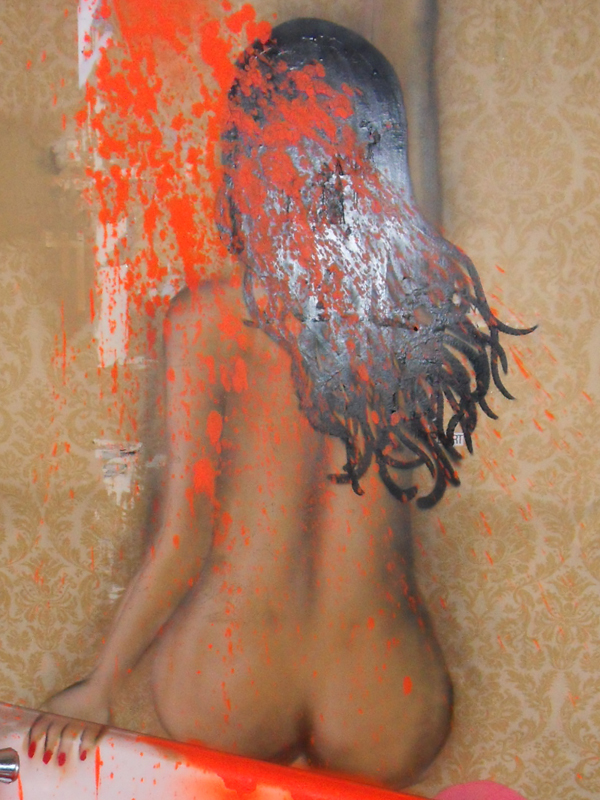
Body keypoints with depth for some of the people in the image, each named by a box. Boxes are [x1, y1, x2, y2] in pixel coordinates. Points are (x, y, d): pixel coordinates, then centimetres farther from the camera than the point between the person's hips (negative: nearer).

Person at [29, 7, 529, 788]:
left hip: (228, 693, -1)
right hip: (385, 706, 2)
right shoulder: (442, 295, -9)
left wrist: (98, 687, 1)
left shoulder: (206, 318, -16)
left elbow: (182, 541, -13)